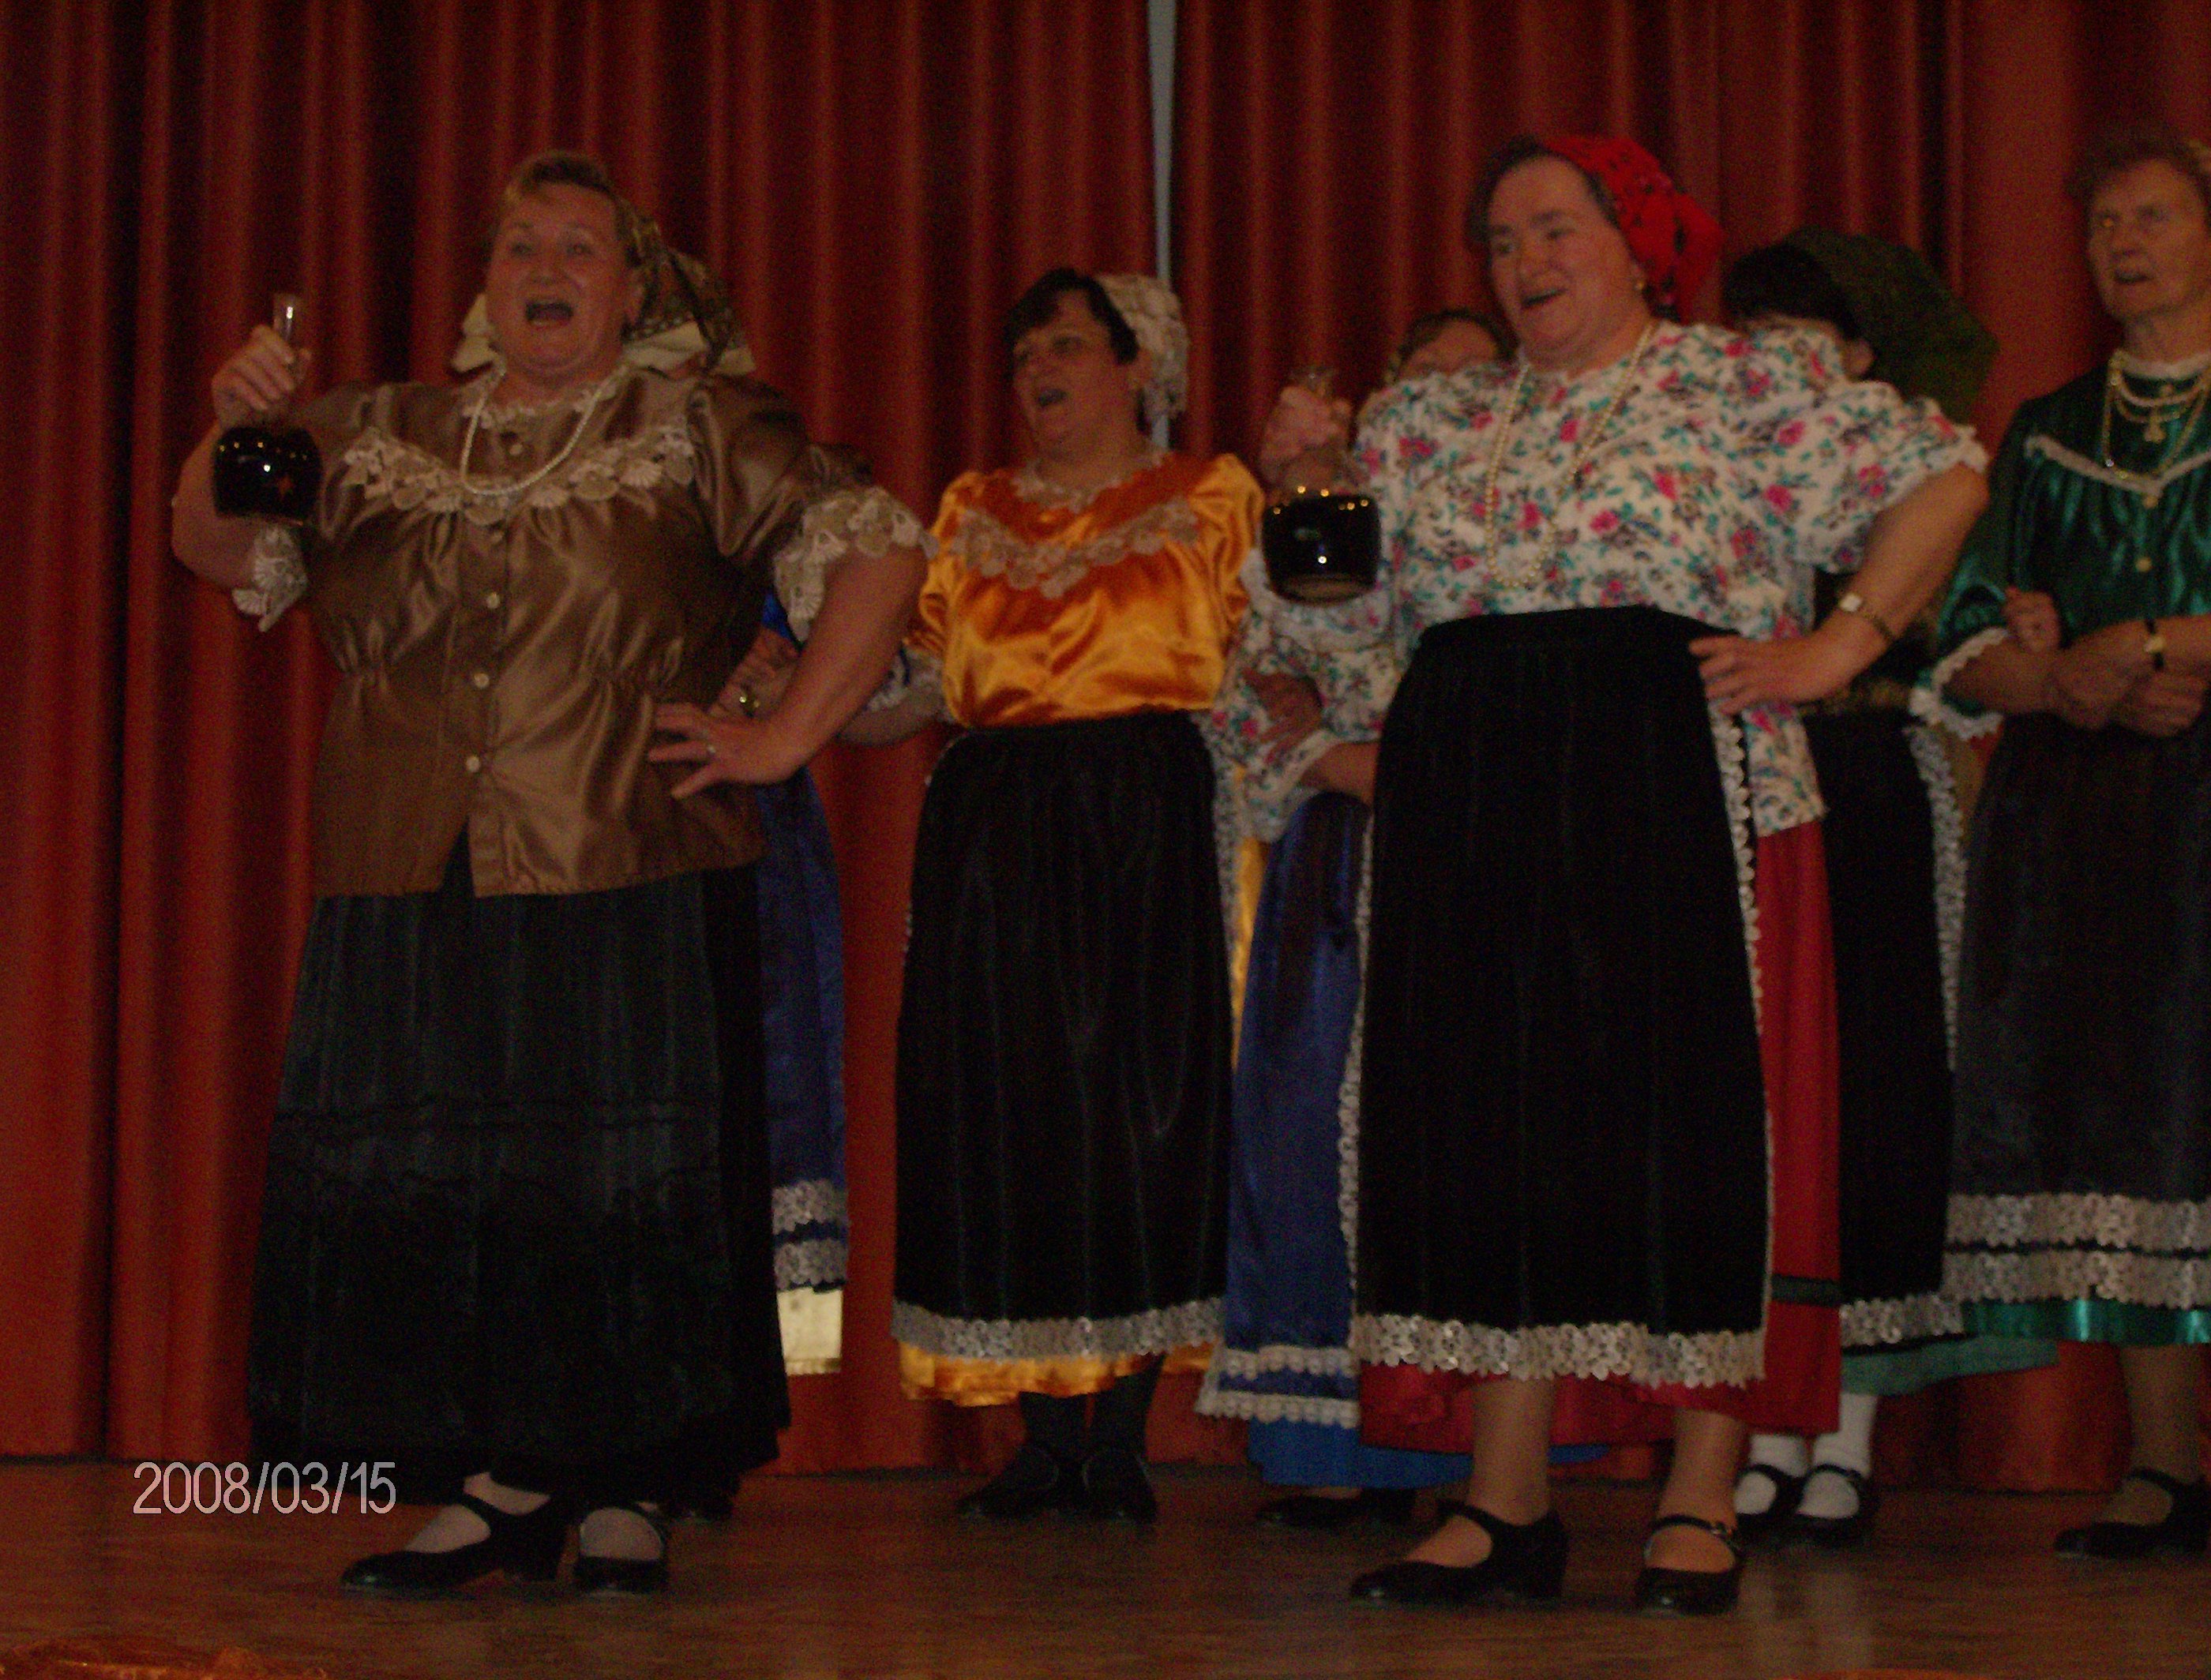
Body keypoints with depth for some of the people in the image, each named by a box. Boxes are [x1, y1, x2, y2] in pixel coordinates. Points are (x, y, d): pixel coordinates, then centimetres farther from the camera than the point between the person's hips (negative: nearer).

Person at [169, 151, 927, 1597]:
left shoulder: (700, 430, 4)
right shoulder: (381, 437, 15)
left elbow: (878, 554, 0)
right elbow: (220, 548, 14)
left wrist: (786, 741, -5)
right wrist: (233, 431, -6)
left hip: (629, 882, -4)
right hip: (415, 894, 4)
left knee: (622, 1184, -1)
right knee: (434, 1187, 4)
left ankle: (628, 1494, 11)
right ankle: (507, 1484, 16)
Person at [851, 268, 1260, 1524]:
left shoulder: (1210, 498, 11)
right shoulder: (973, 511, 18)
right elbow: (916, 687, 13)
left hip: (1144, 821, -3)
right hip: (995, 828, 3)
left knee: (1135, 1102, -5)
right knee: (1004, 1106, -1)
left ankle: (1121, 1437, 2)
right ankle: (1049, 1439, 7)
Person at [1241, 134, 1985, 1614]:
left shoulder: (1743, 383, 5)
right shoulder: (1436, 426, 17)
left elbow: (1942, 475, 1)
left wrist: (1838, 648, -6)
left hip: (1678, 790, -4)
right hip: (1474, 810, 4)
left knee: (1691, 1113, -4)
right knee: (1495, 1119, 2)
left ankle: (1702, 1505, 3)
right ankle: (1508, 1501, 9)